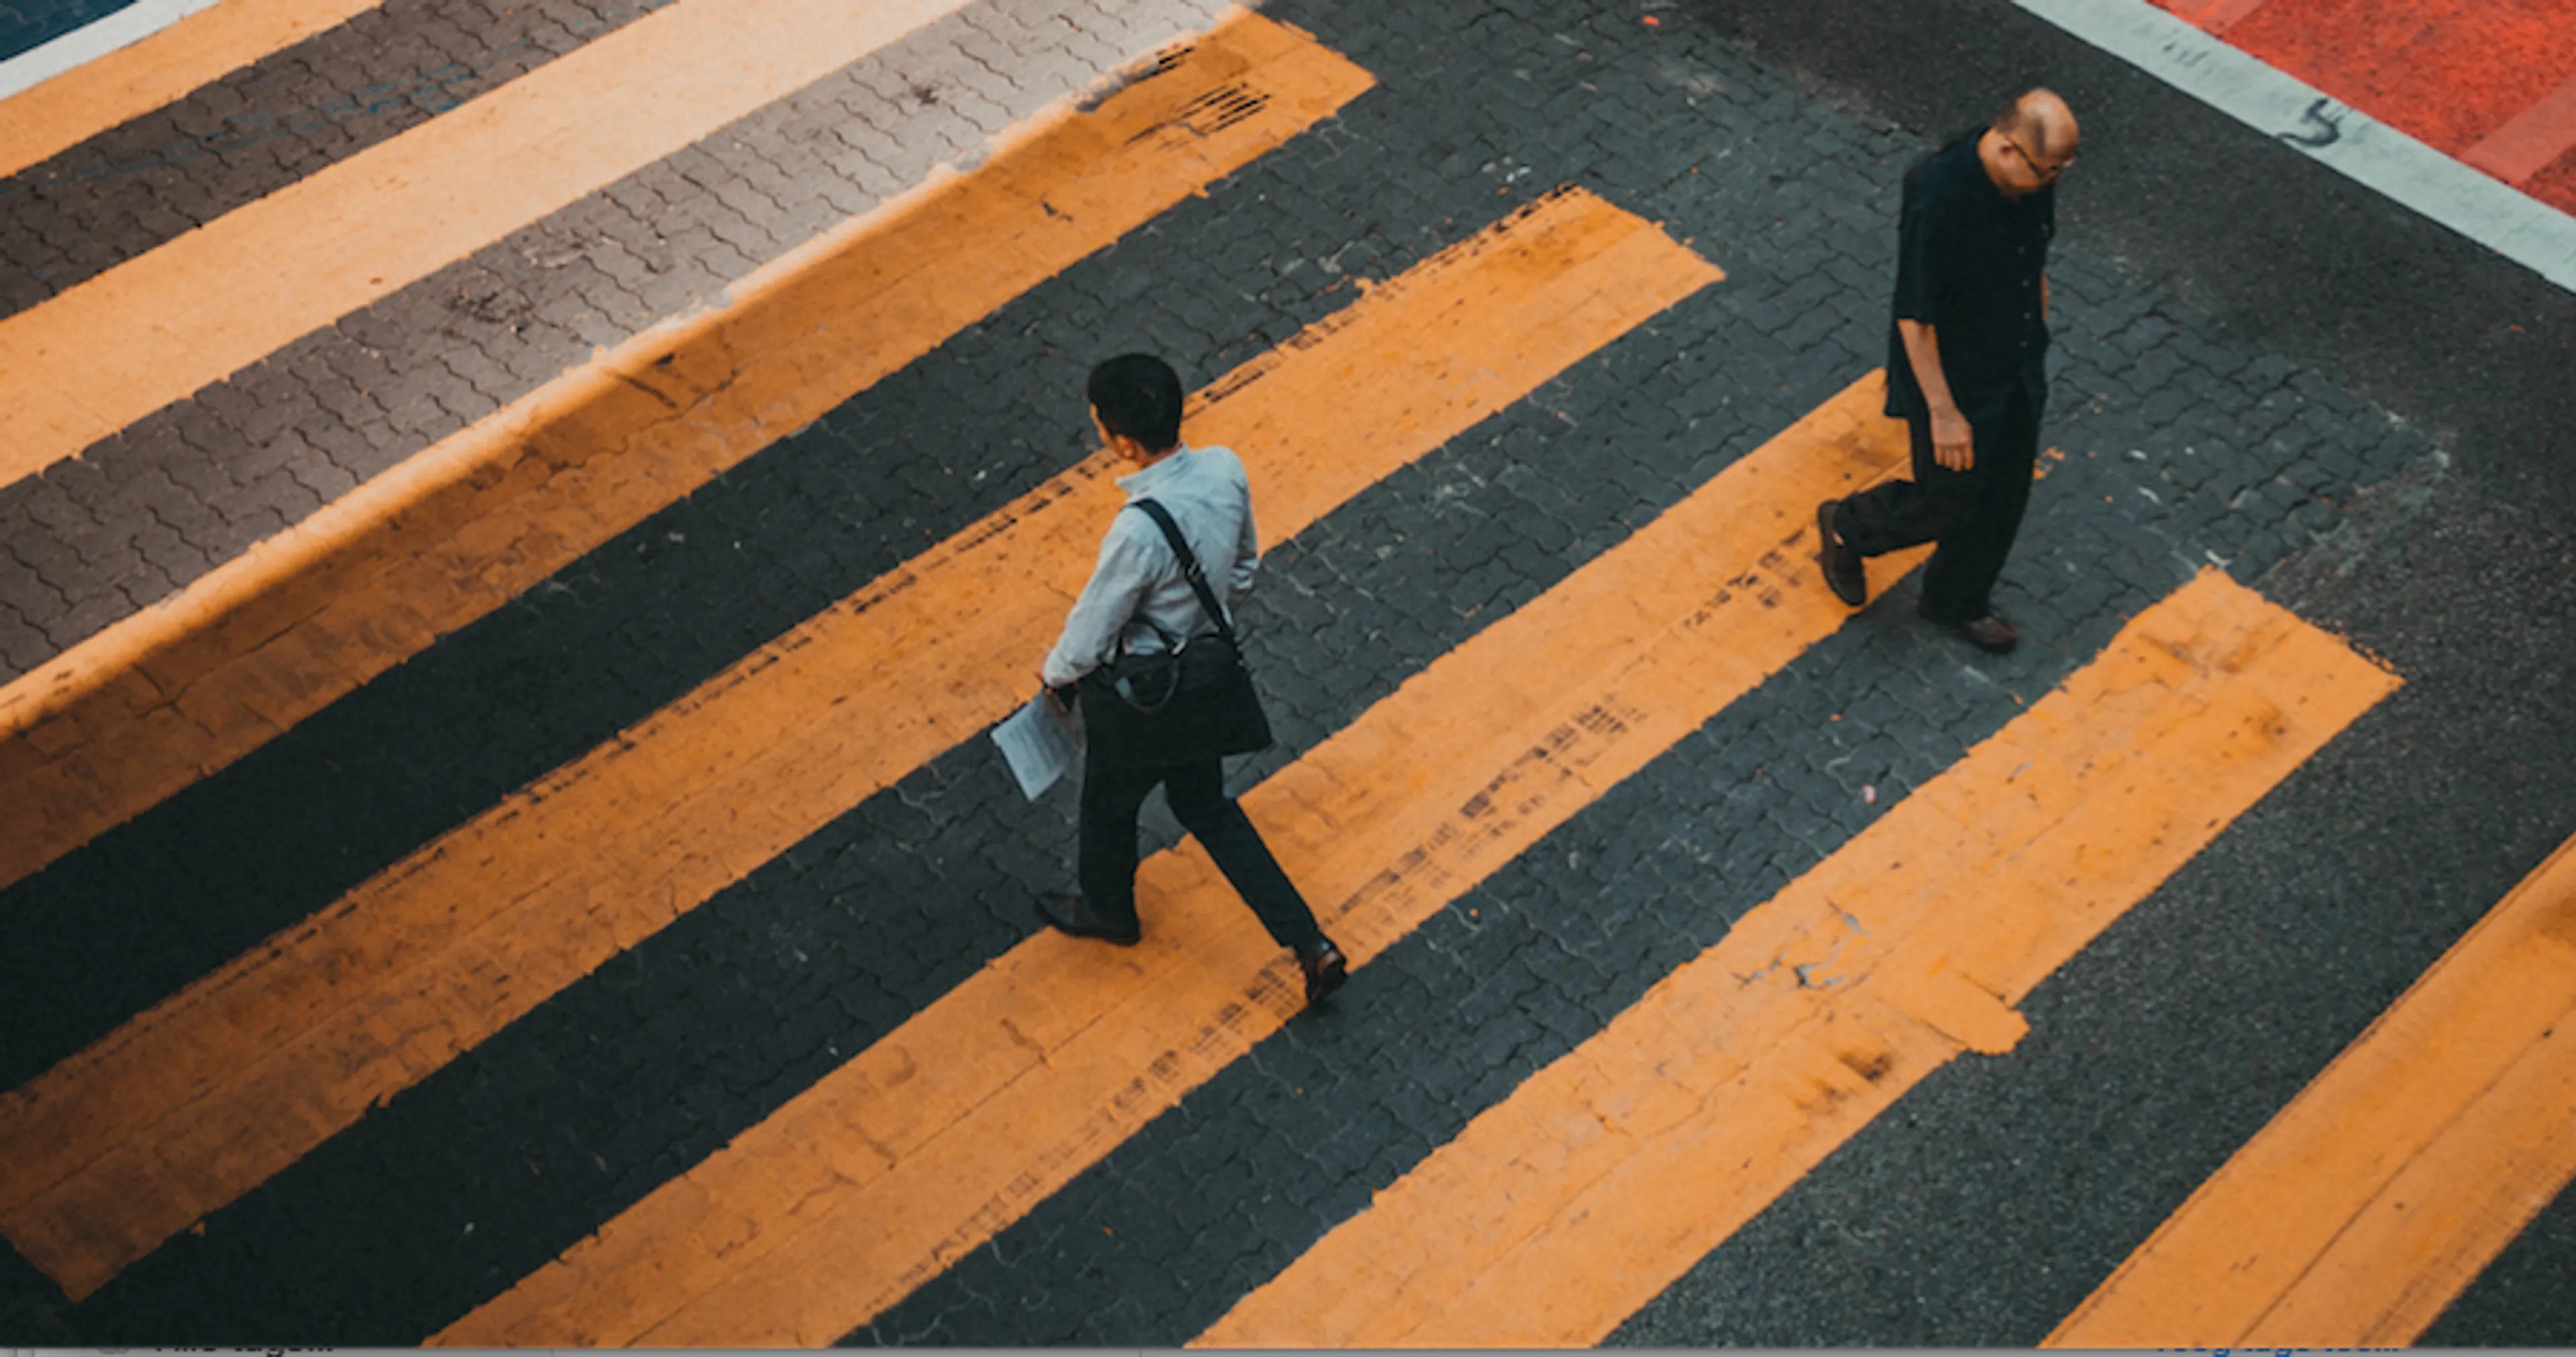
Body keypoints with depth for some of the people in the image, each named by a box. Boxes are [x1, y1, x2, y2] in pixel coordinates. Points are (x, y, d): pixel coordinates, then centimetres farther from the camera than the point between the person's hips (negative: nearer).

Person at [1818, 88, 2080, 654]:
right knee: (1946, 503, 11)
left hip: (2019, 373, 7)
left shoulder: (2032, 175, -11)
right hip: (1951, 373, -7)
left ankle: (1958, 600, 44)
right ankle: (1846, 527, 40)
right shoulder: (1938, 199, -34)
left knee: (2004, 496, 20)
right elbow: (1914, 317, -27)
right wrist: (1943, 411, -22)